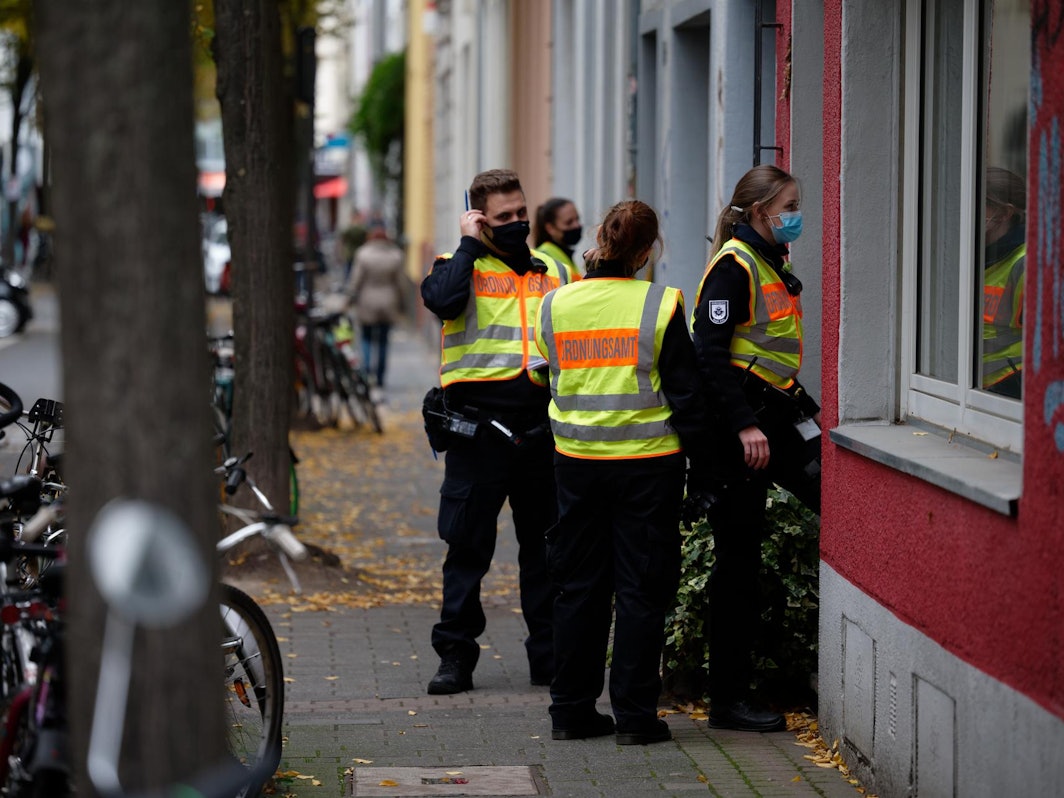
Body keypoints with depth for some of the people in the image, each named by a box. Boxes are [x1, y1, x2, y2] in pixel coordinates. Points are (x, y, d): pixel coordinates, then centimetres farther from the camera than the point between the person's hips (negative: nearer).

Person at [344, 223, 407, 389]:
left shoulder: (363, 254, -10)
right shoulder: (395, 256, -3)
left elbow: (356, 280, -7)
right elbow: (401, 282, 1)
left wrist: (351, 296, 6)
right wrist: (401, 302, 11)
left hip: (367, 302, -2)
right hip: (388, 304, 2)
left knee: (367, 338, 10)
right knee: (383, 341, 9)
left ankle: (367, 366, -14)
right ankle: (380, 377, 12)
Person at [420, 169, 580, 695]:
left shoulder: (556, 272, 16)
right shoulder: (462, 266, 4)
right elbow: (441, 298, -21)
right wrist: (470, 244, -11)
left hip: (543, 428, 3)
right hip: (479, 428, -3)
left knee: (546, 547, 9)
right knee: (468, 545, 1)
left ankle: (549, 655, 16)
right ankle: (455, 655, 8)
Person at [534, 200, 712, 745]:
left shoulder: (556, 304, 1)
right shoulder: (659, 306, -10)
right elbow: (684, 390, -7)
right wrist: (698, 453, 2)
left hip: (576, 460, 4)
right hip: (647, 461, -3)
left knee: (579, 587, 12)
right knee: (642, 588, 3)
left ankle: (572, 710, 15)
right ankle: (635, 715, 4)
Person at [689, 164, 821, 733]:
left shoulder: (775, 267, 16)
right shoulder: (733, 266, -12)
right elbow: (709, 351, -20)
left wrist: (807, 409, 21)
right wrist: (744, 425, -24)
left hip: (775, 415, 9)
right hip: (738, 423, -9)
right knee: (738, 558, -4)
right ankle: (727, 701, 4)